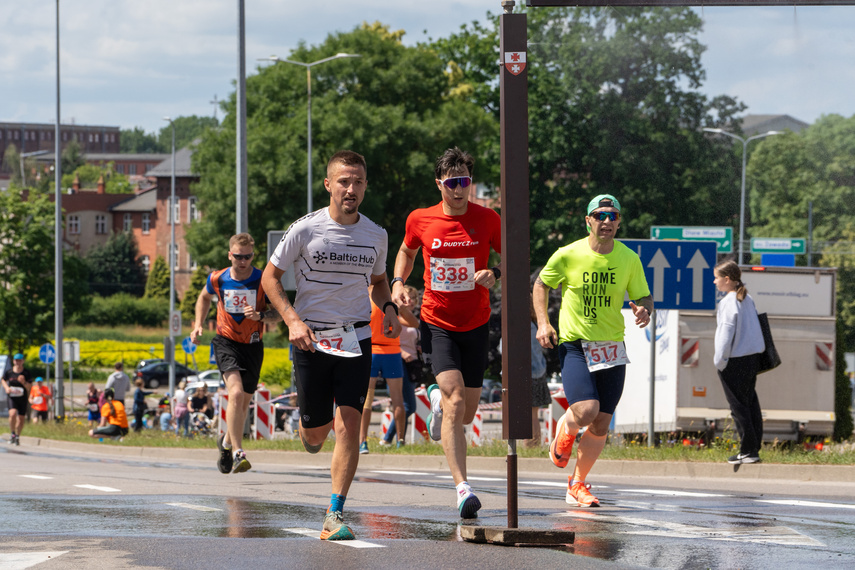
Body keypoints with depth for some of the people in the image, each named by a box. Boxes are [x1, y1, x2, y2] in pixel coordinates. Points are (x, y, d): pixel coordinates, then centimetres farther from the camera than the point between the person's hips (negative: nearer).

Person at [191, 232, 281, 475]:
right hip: (226, 343, -2)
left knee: (243, 402, 11)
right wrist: (198, 325, 7)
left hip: (253, 345, 2)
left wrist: (260, 315, -24)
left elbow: (278, 312, -4)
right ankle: (237, 453, -23)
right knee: (236, 393, -23)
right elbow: (204, 298, 18)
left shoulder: (263, 281, -10)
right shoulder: (217, 279, -5)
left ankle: (227, 442, 41)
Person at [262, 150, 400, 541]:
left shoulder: (376, 236, 2)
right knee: (315, 432, 4)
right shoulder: (305, 230, -8)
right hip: (311, 339, -1)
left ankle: (335, 514, -8)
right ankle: (311, 431, 44)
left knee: (349, 424, -12)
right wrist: (292, 319, -14)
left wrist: (388, 308, -1)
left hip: (356, 339, 1)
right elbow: (270, 277, 0)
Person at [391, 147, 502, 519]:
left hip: (476, 325, 2)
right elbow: (407, 252, 19)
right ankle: (462, 488, -20)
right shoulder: (420, 220, -2)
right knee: (456, 401, -20)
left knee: (466, 414, 9)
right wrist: (398, 282, 1)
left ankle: (438, 399, 47)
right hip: (437, 324, -2)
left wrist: (495, 275, -17)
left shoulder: (488, 220, -4)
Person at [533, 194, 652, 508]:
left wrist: (644, 310, -13)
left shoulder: (629, 259, 0)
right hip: (573, 344, -3)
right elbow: (541, 285, 9)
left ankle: (577, 484, 24)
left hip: (612, 347, 3)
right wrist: (542, 323, -3)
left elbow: (643, 297, 10)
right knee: (586, 410, -23)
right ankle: (564, 431, 15)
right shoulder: (568, 255, -7)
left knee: (601, 426, 3)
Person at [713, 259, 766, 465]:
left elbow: (726, 334, -16)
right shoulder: (748, 300, 10)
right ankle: (754, 447, 14)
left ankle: (748, 451, -2)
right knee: (751, 403, 12)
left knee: (738, 406, -2)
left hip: (735, 361, -8)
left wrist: (719, 360, -9)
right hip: (753, 356, 8)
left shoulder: (728, 303, -15)